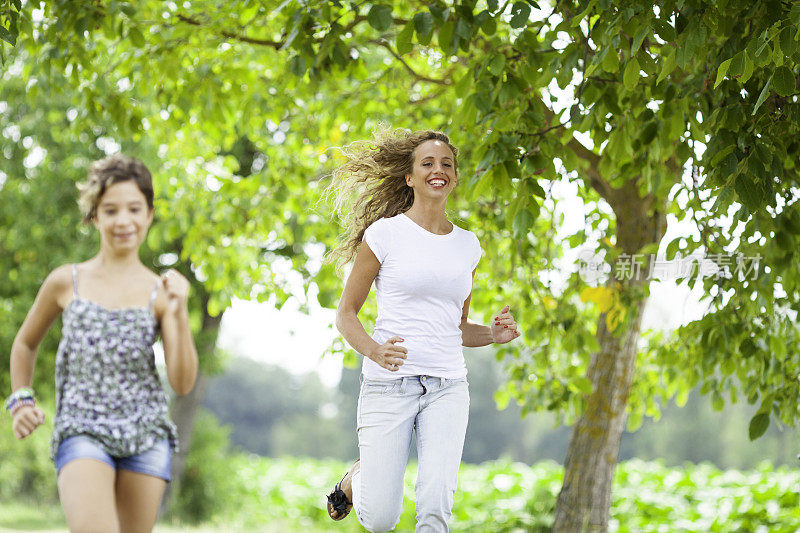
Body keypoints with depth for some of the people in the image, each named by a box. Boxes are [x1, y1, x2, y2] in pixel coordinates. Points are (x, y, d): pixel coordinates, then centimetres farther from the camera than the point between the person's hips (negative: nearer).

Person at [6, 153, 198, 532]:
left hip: (145, 434, 2)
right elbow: (26, 343, 24)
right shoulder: (66, 283, 5)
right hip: (82, 430, -2)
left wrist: (179, 313, -10)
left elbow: (182, 384, -2)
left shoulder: (160, 292, 5)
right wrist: (21, 400, 12)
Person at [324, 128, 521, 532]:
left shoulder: (467, 245, 12)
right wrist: (373, 350, -18)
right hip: (388, 384, -3)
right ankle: (357, 477, 29)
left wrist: (493, 334, 0)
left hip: (447, 388, 3)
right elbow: (346, 313, 2)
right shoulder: (384, 234, -2)